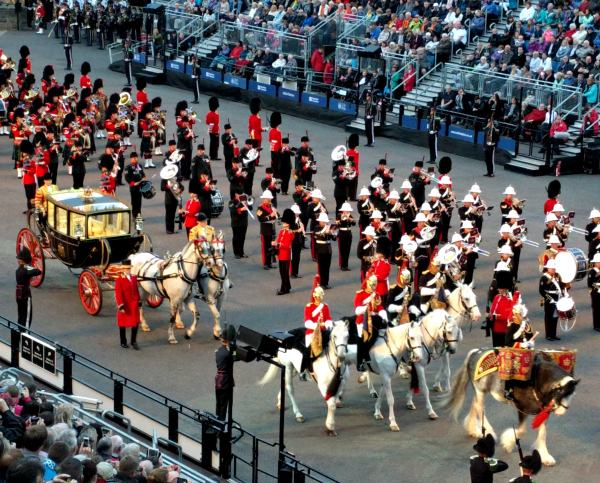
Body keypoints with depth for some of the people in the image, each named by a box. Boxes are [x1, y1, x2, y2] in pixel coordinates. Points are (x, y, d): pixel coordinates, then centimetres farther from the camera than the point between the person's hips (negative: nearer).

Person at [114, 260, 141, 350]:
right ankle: (123, 342, 21)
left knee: (136, 323, 2)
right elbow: (118, 294, -15)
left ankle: (134, 341, 15)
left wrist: (139, 301, 13)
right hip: (125, 305, -5)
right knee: (123, 324, 9)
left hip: (134, 305, 5)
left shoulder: (134, 278, 7)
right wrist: (121, 305, -20)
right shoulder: (119, 280, -12)